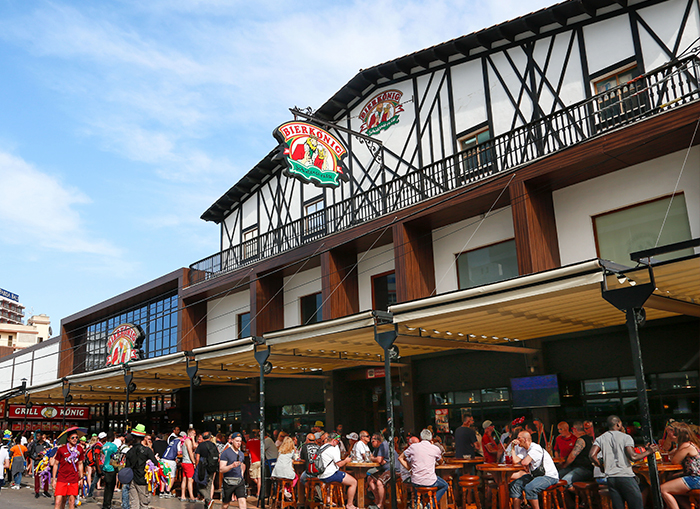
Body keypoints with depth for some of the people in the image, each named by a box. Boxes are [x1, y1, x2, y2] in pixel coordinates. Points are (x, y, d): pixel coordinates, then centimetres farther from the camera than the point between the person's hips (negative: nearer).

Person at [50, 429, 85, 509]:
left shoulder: (79, 450, 6)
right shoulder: (61, 449, -3)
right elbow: (55, 464, 3)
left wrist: (81, 478, 12)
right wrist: (53, 479, 0)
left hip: (74, 480, 2)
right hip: (62, 479, -2)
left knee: (72, 501, 4)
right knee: (58, 501, -9)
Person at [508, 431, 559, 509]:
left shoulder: (535, 448, -18)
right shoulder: (523, 449, 9)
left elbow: (525, 462, -25)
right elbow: (515, 461, -1)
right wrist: (513, 447, 0)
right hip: (534, 475, 9)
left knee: (529, 488, -33)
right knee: (514, 485, -5)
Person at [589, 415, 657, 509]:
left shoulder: (600, 439, 9)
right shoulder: (625, 437, -2)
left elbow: (592, 455, -3)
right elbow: (633, 457, -12)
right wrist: (648, 452, 2)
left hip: (610, 478, 4)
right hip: (626, 476, -4)